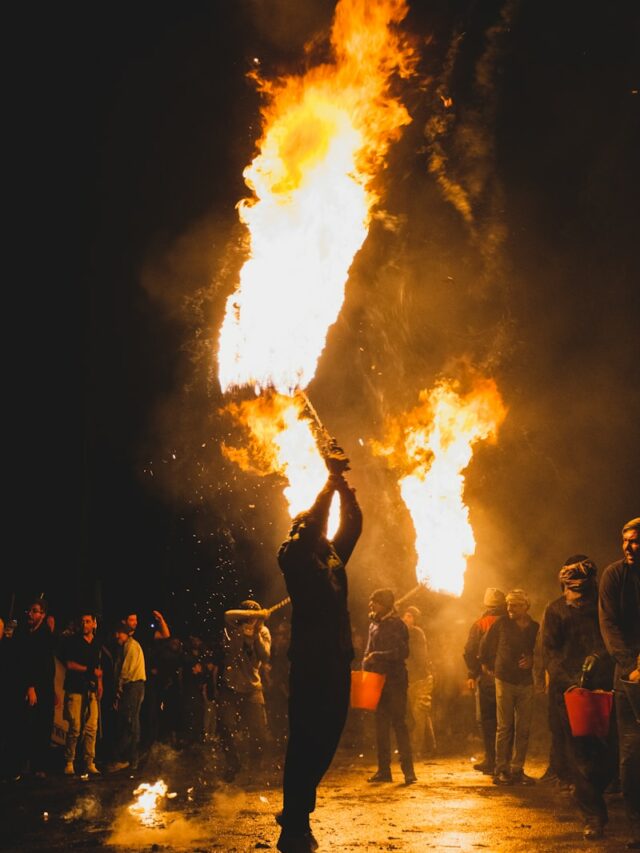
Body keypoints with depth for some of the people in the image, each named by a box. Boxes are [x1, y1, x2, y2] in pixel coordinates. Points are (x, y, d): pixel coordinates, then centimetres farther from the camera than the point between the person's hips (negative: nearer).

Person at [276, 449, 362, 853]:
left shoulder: (334, 557, 18)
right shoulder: (295, 557, -1)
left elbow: (354, 524, 18)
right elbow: (314, 521, -15)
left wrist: (344, 485, 9)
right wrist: (331, 481, -9)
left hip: (338, 661, 7)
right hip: (310, 663, -7)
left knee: (327, 740, 10)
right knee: (306, 741, -6)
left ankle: (296, 812, 24)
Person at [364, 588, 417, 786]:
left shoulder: (397, 625, -7)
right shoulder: (374, 624, 14)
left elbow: (402, 652, -15)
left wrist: (378, 656, -22)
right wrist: (366, 665, 2)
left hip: (395, 682, -7)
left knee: (399, 723, -7)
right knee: (381, 725, 8)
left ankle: (408, 769, -3)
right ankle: (384, 769, 12)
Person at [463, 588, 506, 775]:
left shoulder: (480, 624, -4)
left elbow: (469, 652, -9)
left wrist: (471, 674, -2)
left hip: (486, 677, -3)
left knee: (487, 720, 5)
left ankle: (491, 761, 3)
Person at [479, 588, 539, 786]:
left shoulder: (535, 628, 3)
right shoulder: (502, 623, -2)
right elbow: (485, 643, 9)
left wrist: (532, 660, -6)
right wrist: (486, 664, 13)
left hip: (526, 682, 3)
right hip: (505, 680, -2)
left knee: (523, 729, 4)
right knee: (504, 727, -3)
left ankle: (517, 770, 11)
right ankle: (501, 770, 1)